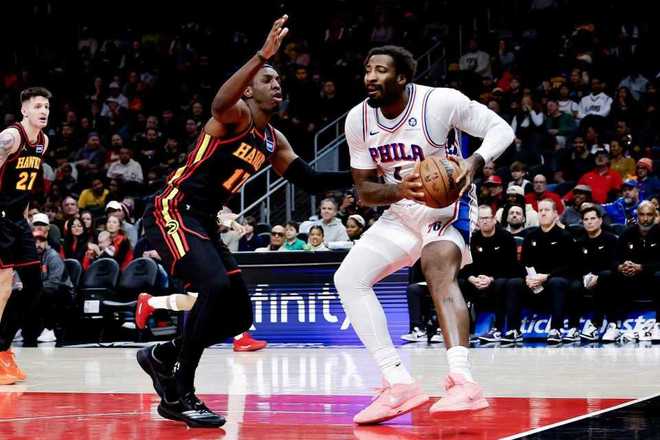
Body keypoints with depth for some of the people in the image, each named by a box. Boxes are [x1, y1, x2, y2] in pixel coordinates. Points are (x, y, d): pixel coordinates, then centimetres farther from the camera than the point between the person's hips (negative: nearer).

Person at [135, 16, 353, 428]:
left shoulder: (273, 140, 14)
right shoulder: (235, 115, -11)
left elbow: (311, 181, 16)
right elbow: (220, 102, -36)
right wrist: (262, 55, -47)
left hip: (203, 223, 9)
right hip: (172, 213, -9)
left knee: (240, 314, 7)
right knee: (217, 286, -28)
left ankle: (163, 356, 26)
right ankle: (181, 395, -18)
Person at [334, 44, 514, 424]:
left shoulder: (440, 101, -21)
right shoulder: (358, 119, -6)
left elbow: (501, 129, -13)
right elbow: (365, 190, -2)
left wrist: (474, 163, -34)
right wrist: (399, 190, -25)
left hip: (447, 204, -6)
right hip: (402, 212, 6)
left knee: (439, 271, -34)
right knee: (348, 278, -8)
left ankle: (463, 382, -47)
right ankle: (400, 383, -11)